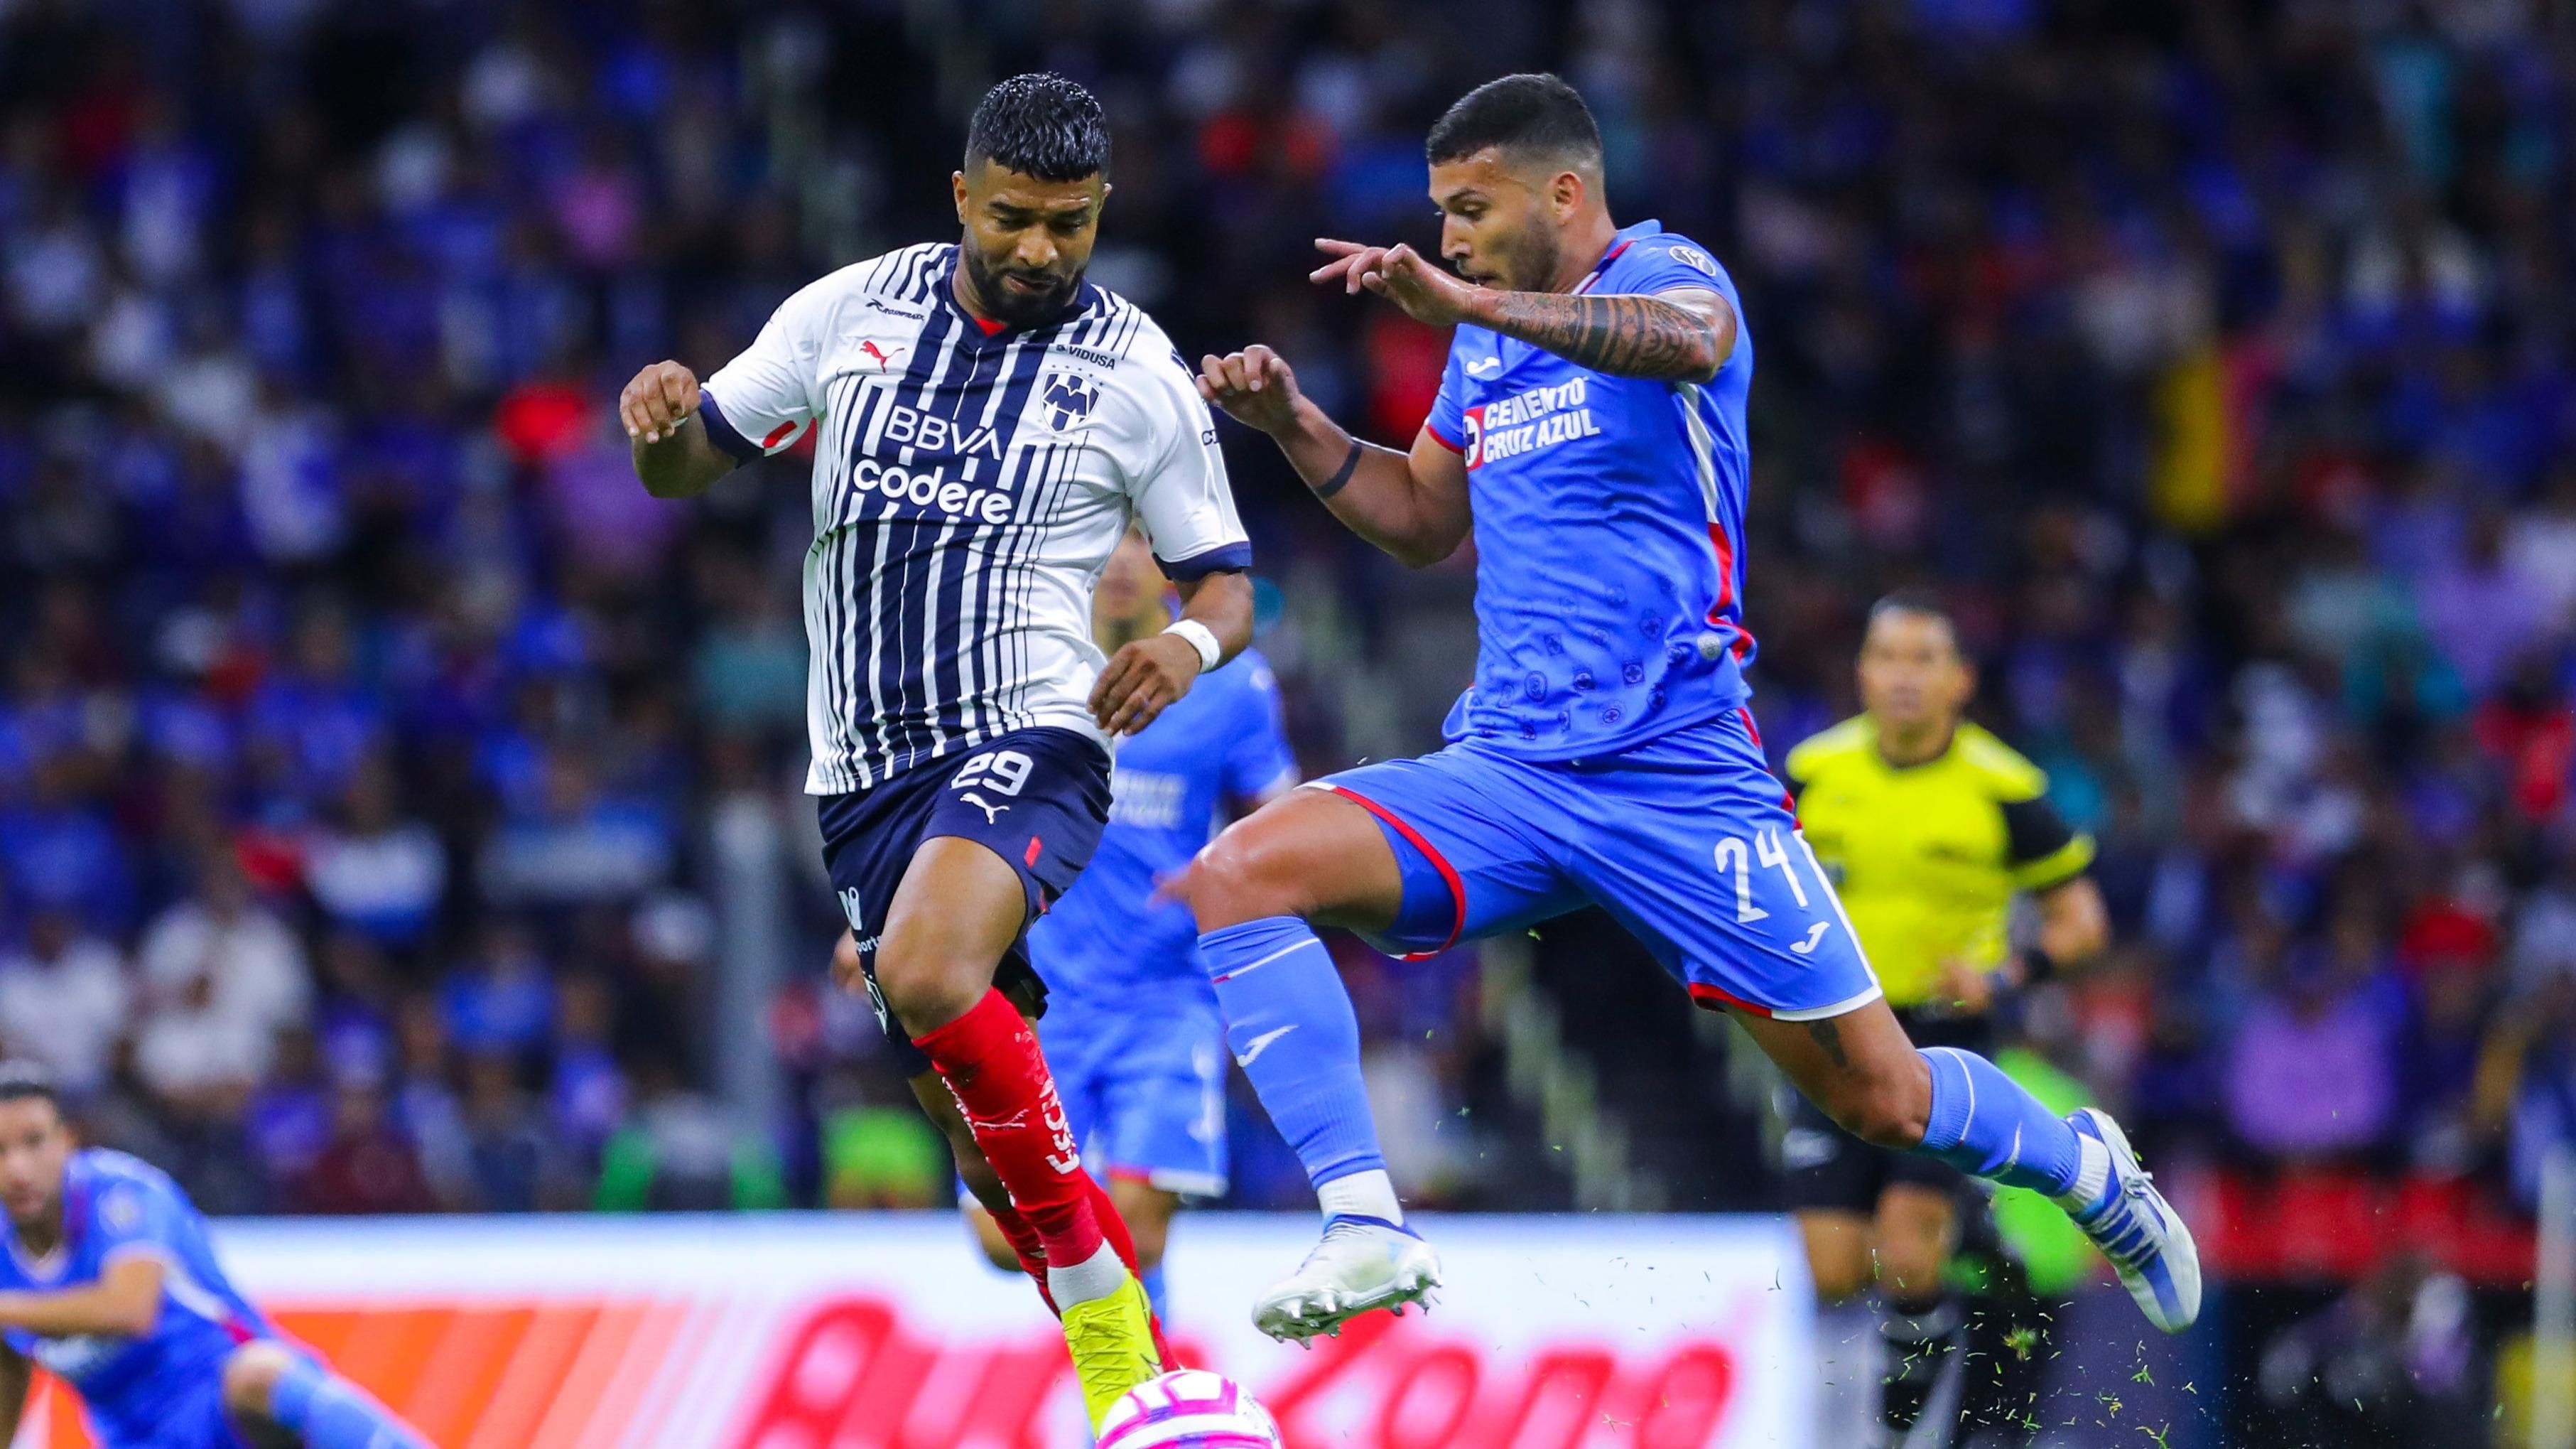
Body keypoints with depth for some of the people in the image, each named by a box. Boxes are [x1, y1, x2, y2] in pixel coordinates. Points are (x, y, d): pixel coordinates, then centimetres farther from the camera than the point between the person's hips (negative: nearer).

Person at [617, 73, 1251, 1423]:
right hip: (864, 769, 4)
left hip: (1025, 740, -4)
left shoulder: (1140, 374, -1)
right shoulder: (850, 311, 5)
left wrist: (1191, 642, -18)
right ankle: (1119, 1369, 17)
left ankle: (1075, 1243, -19)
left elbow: (1223, 580, 6)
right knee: (980, 1093, 5)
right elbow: (686, 463, 12)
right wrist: (662, 416, -12)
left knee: (930, 972, -32)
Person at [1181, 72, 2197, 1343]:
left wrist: (1467, 303, -44)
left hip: (1680, 776, -6)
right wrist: (1294, 425, 13)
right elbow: (1424, 519, 30)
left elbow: (1686, 338, -32)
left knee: (1880, 1098, -2)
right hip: (1503, 772, 6)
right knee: (1235, 877, -18)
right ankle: (1363, 1226, -21)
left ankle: (2085, 1166, 30)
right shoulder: (1487, 346, 16)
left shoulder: (1668, 274, -6)